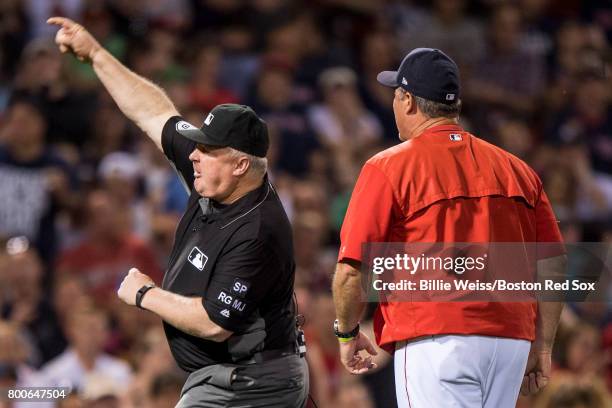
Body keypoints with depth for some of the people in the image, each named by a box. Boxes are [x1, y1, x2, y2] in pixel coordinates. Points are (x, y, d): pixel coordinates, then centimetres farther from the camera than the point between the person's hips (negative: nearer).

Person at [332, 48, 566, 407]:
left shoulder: (388, 167, 0)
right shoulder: (517, 169, 14)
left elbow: (352, 271, -6)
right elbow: (554, 264, 12)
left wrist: (347, 333, 11)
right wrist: (542, 346, 19)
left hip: (434, 340, -6)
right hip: (511, 341, 6)